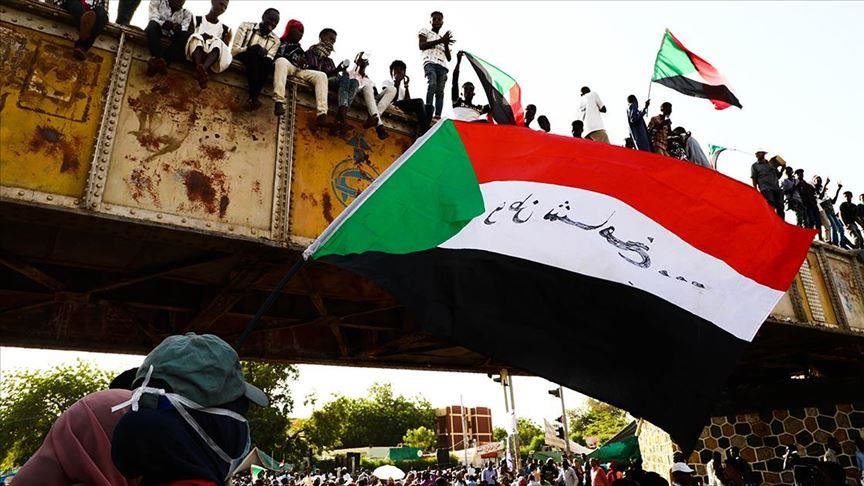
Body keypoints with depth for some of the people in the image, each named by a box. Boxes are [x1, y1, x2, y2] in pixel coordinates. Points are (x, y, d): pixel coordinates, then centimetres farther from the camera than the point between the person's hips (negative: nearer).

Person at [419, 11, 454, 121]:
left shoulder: (444, 39, 32)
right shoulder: (425, 31, 20)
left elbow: (449, 58, 25)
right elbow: (421, 46, 1)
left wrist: (446, 44, 7)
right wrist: (440, 40, -1)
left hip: (442, 66, 5)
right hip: (430, 62, -5)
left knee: (440, 91, -12)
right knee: (432, 84, -31)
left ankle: (437, 116, -24)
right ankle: (428, 112, -39)